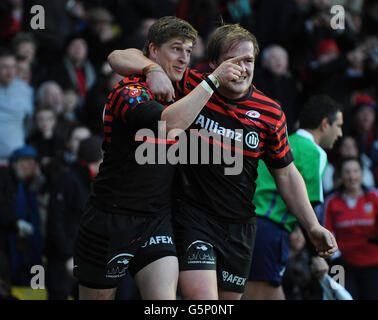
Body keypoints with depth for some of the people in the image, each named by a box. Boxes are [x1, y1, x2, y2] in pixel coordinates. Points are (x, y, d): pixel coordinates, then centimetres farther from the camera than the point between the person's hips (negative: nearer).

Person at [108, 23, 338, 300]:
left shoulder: (271, 113, 1)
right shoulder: (189, 86, -7)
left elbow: (286, 174, 13)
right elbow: (119, 58, -6)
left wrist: (313, 226, 5)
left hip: (240, 227, 4)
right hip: (191, 214, -4)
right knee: (202, 297, -21)